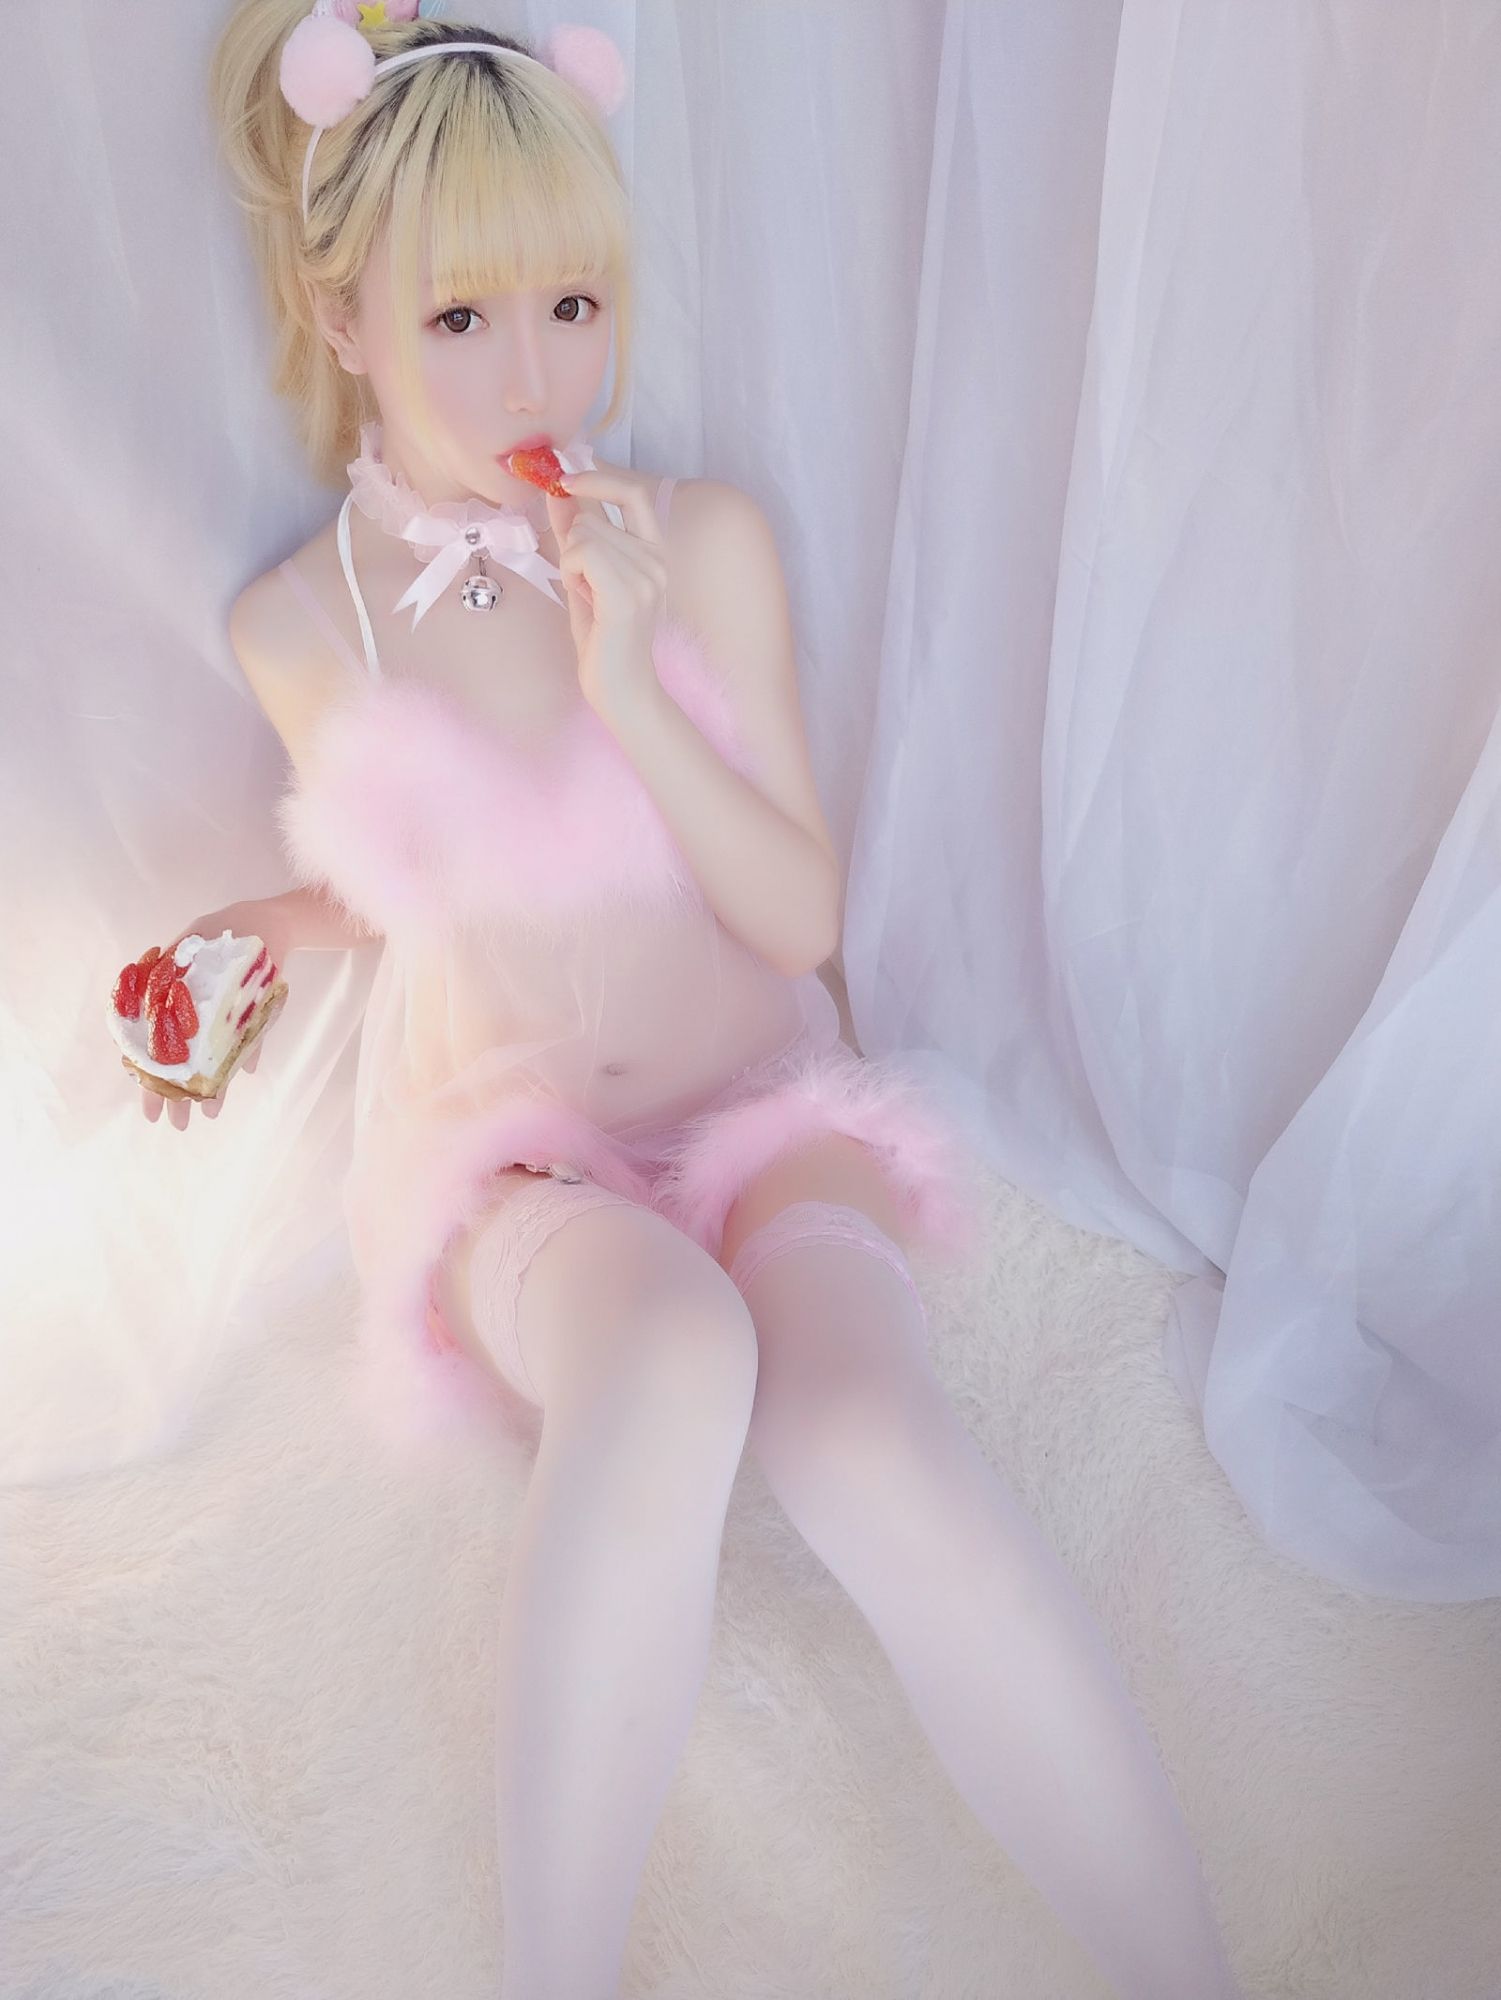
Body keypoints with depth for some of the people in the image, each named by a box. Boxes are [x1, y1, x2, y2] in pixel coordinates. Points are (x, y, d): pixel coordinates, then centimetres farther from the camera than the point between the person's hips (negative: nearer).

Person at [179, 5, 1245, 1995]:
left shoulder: (705, 541, -3)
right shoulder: (298, 625, 0)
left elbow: (802, 916, -5)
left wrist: (634, 689, -16)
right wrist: (265, 932, 0)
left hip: (760, 1106, 0)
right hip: (511, 1144, 0)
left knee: (866, 1431, -34)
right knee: (669, 1352, -38)